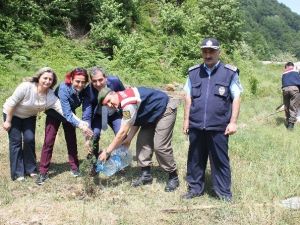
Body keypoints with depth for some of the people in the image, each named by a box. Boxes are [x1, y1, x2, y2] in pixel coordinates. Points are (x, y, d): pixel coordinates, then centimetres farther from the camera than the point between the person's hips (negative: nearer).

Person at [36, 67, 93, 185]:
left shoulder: (84, 90, -25)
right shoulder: (63, 89, -38)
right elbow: (66, 112, -42)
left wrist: (86, 125, -29)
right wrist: (80, 125, -52)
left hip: (69, 114, 4)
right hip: (54, 113, -3)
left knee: (72, 140, 3)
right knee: (48, 141, -6)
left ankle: (74, 167, 17)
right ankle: (43, 172, 0)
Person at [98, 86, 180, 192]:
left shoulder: (128, 103, -32)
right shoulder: (123, 99, -2)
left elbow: (123, 132, -29)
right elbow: (136, 120, 4)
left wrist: (107, 151, -23)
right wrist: (128, 139, -6)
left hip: (166, 109, -10)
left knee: (160, 146, -14)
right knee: (143, 141, 2)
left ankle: (173, 177, 2)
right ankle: (146, 174, 9)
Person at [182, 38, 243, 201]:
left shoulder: (230, 73, -1)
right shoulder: (193, 72, 8)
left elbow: (236, 98, 0)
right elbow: (188, 97, 12)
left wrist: (233, 122, -5)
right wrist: (186, 119, 9)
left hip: (219, 127, -3)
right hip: (196, 126, 3)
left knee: (220, 161, 6)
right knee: (195, 159, 13)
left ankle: (224, 192, 20)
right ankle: (195, 188, 28)